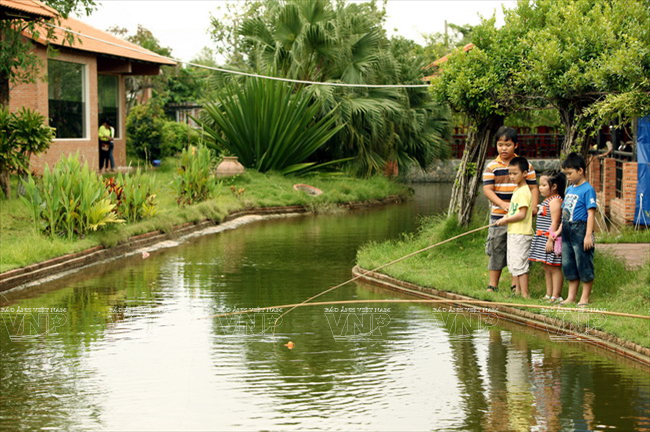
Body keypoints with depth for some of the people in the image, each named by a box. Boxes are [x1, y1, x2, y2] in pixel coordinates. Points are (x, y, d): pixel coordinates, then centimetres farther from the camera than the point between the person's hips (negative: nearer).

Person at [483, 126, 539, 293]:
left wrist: (533, 206, -12)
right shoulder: (492, 167, 0)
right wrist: (503, 204, -24)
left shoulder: (526, 165, 2)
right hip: (498, 216, 0)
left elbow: (533, 187, 5)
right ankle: (492, 286, 12)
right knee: (496, 250, 5)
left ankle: (516, 286, 14)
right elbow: (487, 189, -9)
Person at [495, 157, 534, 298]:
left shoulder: (523, 191, -16)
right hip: (513, 232, 11)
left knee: (519, 264, -10)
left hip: (521, 233, -11)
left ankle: (525, 294, -8)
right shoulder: (517, 189, 16)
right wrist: (508, 215, 9)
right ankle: (518, 291, 24)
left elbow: (522, 214, -22)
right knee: (513, 264, 16)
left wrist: (506, 220, -13)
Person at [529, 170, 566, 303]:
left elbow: (554, 222, -20)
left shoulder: (555, 201, -14)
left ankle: (556, 296, -5)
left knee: (554, 267, -7)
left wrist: (550, 240, -23)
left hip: (552, 238, -11)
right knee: (547, 268, 14)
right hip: (544, 239, 11)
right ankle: (548, 295, 20)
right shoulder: (547, 200, 17)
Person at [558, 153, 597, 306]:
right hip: (567, 231, 9)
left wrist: (588, 235, -20)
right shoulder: (569, 189, 14)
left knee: (584, 265, -1)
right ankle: (571, 297, 22)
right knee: (568, 265, 13)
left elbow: (591, 213, -15)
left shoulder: (587, 190, -10)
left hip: (580, 230, -9)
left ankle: (585, 298, 6)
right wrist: (559, 230, 17)